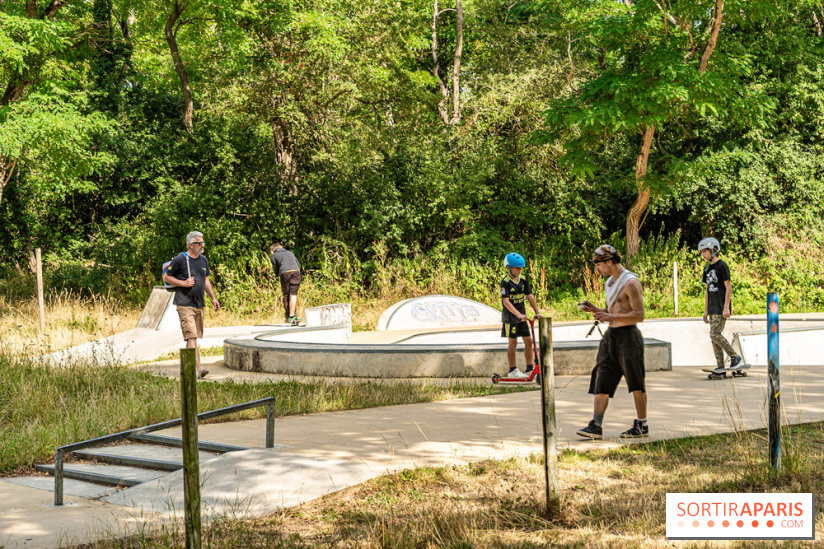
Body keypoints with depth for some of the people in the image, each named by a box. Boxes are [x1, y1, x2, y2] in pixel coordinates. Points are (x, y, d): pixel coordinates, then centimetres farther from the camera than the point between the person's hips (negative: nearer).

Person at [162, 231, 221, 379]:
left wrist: (213, 298, 17)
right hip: (185, 304, -7)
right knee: (191, 336, -15)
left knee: (195, 336, 9)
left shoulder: (203, 260, 15)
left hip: (199, 304, 7)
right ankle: (198, 368, -24)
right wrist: (184, 283, -13)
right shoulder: (180, 259, -6)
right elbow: (166, 277, -1)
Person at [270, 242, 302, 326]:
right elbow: (298, 265, 31)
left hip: (285, 273, -2)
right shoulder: (290, 253, 32)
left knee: (286, 296, 5)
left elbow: (276, 270, 17)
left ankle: (288, 317, 3)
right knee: (293, 295, -4)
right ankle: (292, 316, -14)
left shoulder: (274, 256, 21)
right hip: (296, 272, 2)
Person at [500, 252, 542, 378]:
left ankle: (530, 369, 12)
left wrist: (537, 312, -3)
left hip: (522, 316, 6)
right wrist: (518, 314, -29)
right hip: (510, 316, -6)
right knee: (513, 343, -2)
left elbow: (530, 296, 6)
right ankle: (513, 370, 7)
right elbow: (506, 302, -21)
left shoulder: (523, 280, 6)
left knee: (528, 341, 4)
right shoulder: (506, 282, -13)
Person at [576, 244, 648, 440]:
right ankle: (596, 426, 0)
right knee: (602, 381, 1)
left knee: (636, 384, 2)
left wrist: (612, 317, -25)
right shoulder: (609, 283, 16)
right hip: (611, 336, 9)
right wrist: (594, 310, 7)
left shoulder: (630, 283, -12)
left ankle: (642, 426, 12)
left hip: (628, 336, -9)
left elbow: (639, 315, -17)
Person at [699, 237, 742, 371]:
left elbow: (728, 287, -12)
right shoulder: (707, 268, 15)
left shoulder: (721, 266, -9)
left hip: (721, 308, -8)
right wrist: (706, 310, 15)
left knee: (715, 334, -14)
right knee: (714, 337, 5)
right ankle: (720, 367, 7)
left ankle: (735, 357, 0)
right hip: (713, 308, 8)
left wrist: (726, 307, -17)